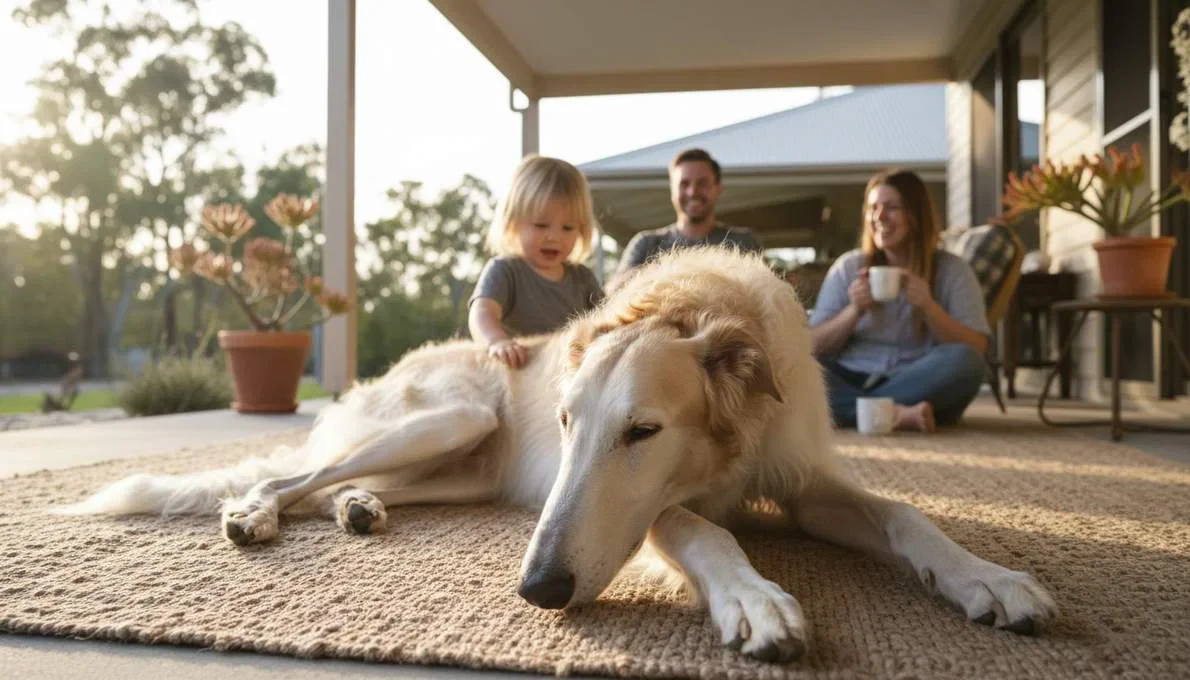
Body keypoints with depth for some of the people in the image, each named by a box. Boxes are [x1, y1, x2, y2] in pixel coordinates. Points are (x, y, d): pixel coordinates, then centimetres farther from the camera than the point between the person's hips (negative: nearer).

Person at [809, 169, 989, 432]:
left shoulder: (953, 270, 6)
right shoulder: (848, 267, 10)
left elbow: (976, 350, -3)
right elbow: (814, 347, 5)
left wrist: (929, 307, -16)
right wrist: (854, 312, -11)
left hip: (921, 388, 0)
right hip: (851, 381, 1)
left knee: (963, 360, -31)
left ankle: (851, 409, -27)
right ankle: (894, 413, -34)